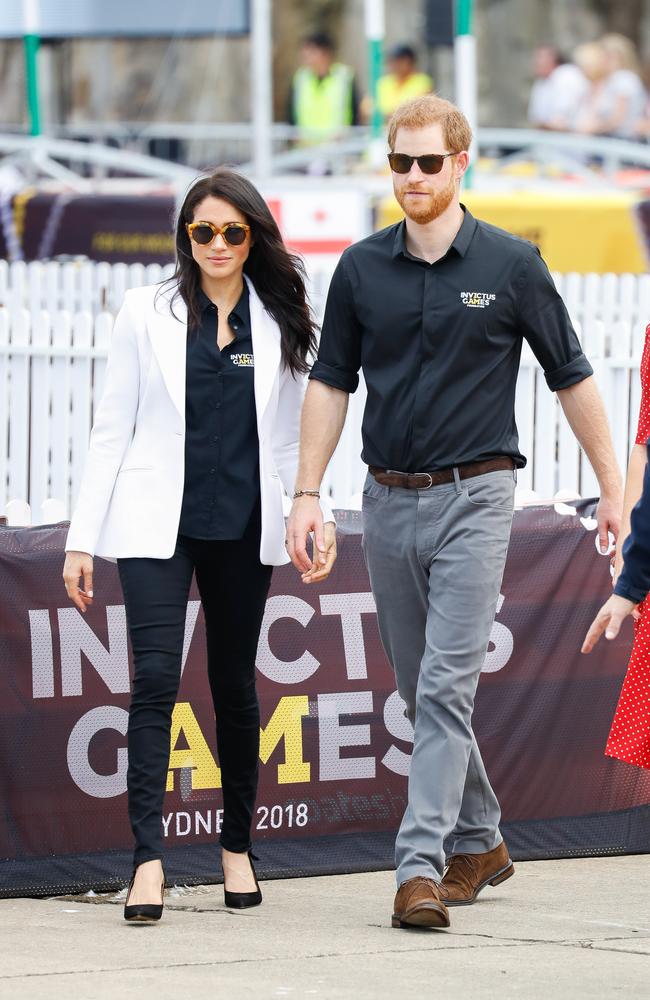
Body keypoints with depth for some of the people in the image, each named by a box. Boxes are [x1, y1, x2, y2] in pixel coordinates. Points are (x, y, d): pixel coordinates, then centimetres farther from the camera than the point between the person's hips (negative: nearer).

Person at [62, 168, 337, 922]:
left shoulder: (278, 325, 7)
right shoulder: (148, 314, 3)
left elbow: (290, 436, 14)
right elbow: (112, 429, 3)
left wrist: (316, 514, 2)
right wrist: (83, 537, 0)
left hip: (242, 528, 2)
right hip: (157, 523, -2)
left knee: (234, 684, 9)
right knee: (155, 677, -13)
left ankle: (237, 846, 24)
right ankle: (148, 859, -15)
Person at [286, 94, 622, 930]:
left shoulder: (511, 266, -3)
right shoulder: (362, 269, 4)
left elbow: (571, 379, 4)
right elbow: (330, 383, 10)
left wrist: (613, 488, 4)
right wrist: (306, 493, 3)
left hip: (474, 494, -4)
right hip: (388, 500, 4)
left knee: (447, 685, -13)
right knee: (421, 691, 12)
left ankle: (422, 865, -17)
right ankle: (478, 841, 28)